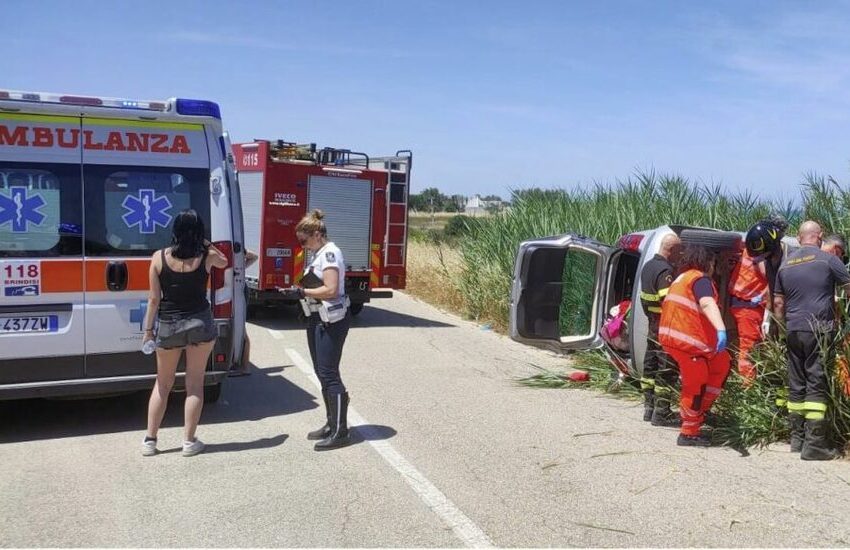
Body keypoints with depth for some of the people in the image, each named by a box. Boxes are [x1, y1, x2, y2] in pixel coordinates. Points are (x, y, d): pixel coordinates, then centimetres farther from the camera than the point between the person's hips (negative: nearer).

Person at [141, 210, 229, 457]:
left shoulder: (159, 258, -7)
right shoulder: (206, 256, -7)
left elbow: (154, 298, -5)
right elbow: (224, 262, 19)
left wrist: (148, 329, 3)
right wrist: (206, 243, 14)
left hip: (169, 326, 1)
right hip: (200, 324, 0)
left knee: (163, 384, 14)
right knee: (195, 384, 7)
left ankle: (149, 440, 17)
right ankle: (189, 441, 11)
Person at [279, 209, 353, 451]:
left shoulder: (330, 253, -14)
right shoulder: (319, 254, 15)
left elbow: (331, 289, -22)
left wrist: (302, 292, -16)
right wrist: (299, 291, 1)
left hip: (331, 320, -10)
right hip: (318, 319, 10)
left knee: (329, 374, -8)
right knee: (322, 373, 14)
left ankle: (340, 432, -3)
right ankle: (331, 424, 23)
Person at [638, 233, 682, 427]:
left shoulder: (648, 266, 12)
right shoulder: (665, 271, -20)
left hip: (652, 326, 10)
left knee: (650, 367, 15)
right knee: (667, 370, -3)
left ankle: (649, 407, 24)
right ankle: (661, 413, 1)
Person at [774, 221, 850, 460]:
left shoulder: (785, 264, 11)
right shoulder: (828, 259, -5)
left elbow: (779, 303, 15)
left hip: (793, 331, 5)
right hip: (820, 331, -5)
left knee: (796, 385, 11)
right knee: (817, 385, -4)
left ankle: (797, 438, 16)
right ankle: (814, 444, -6)